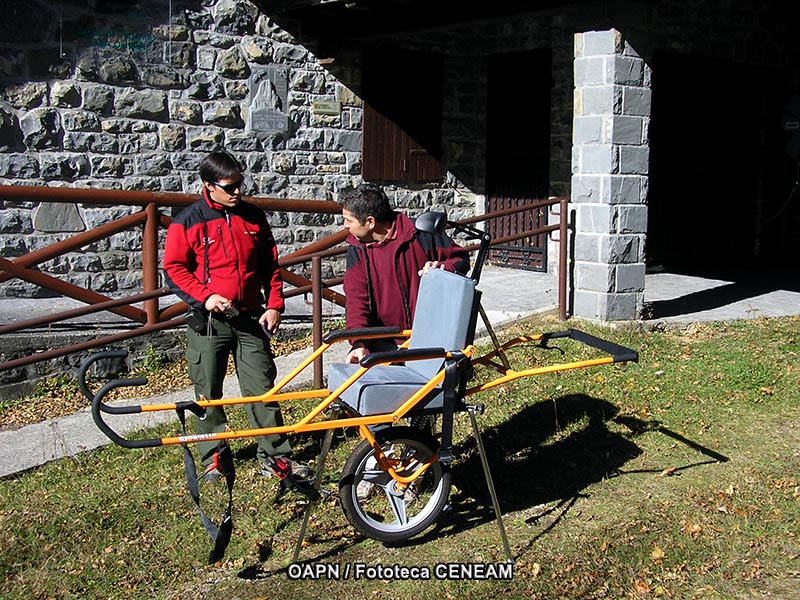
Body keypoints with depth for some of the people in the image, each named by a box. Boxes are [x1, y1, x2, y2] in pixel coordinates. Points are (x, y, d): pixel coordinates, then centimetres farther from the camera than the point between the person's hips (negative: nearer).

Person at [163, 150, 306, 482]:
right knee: (208, 392, 6)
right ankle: (212, 456, 22)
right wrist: (205, 296, -14)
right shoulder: (189, 221, -3)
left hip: (251, 318, 2)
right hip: (208, 320, -2)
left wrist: (274, 306, 3)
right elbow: (174, 268, -2)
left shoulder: (254, 217, 7)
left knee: (262, 388, 2)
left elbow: (271, 266, 12)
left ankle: (275, 454, 10)